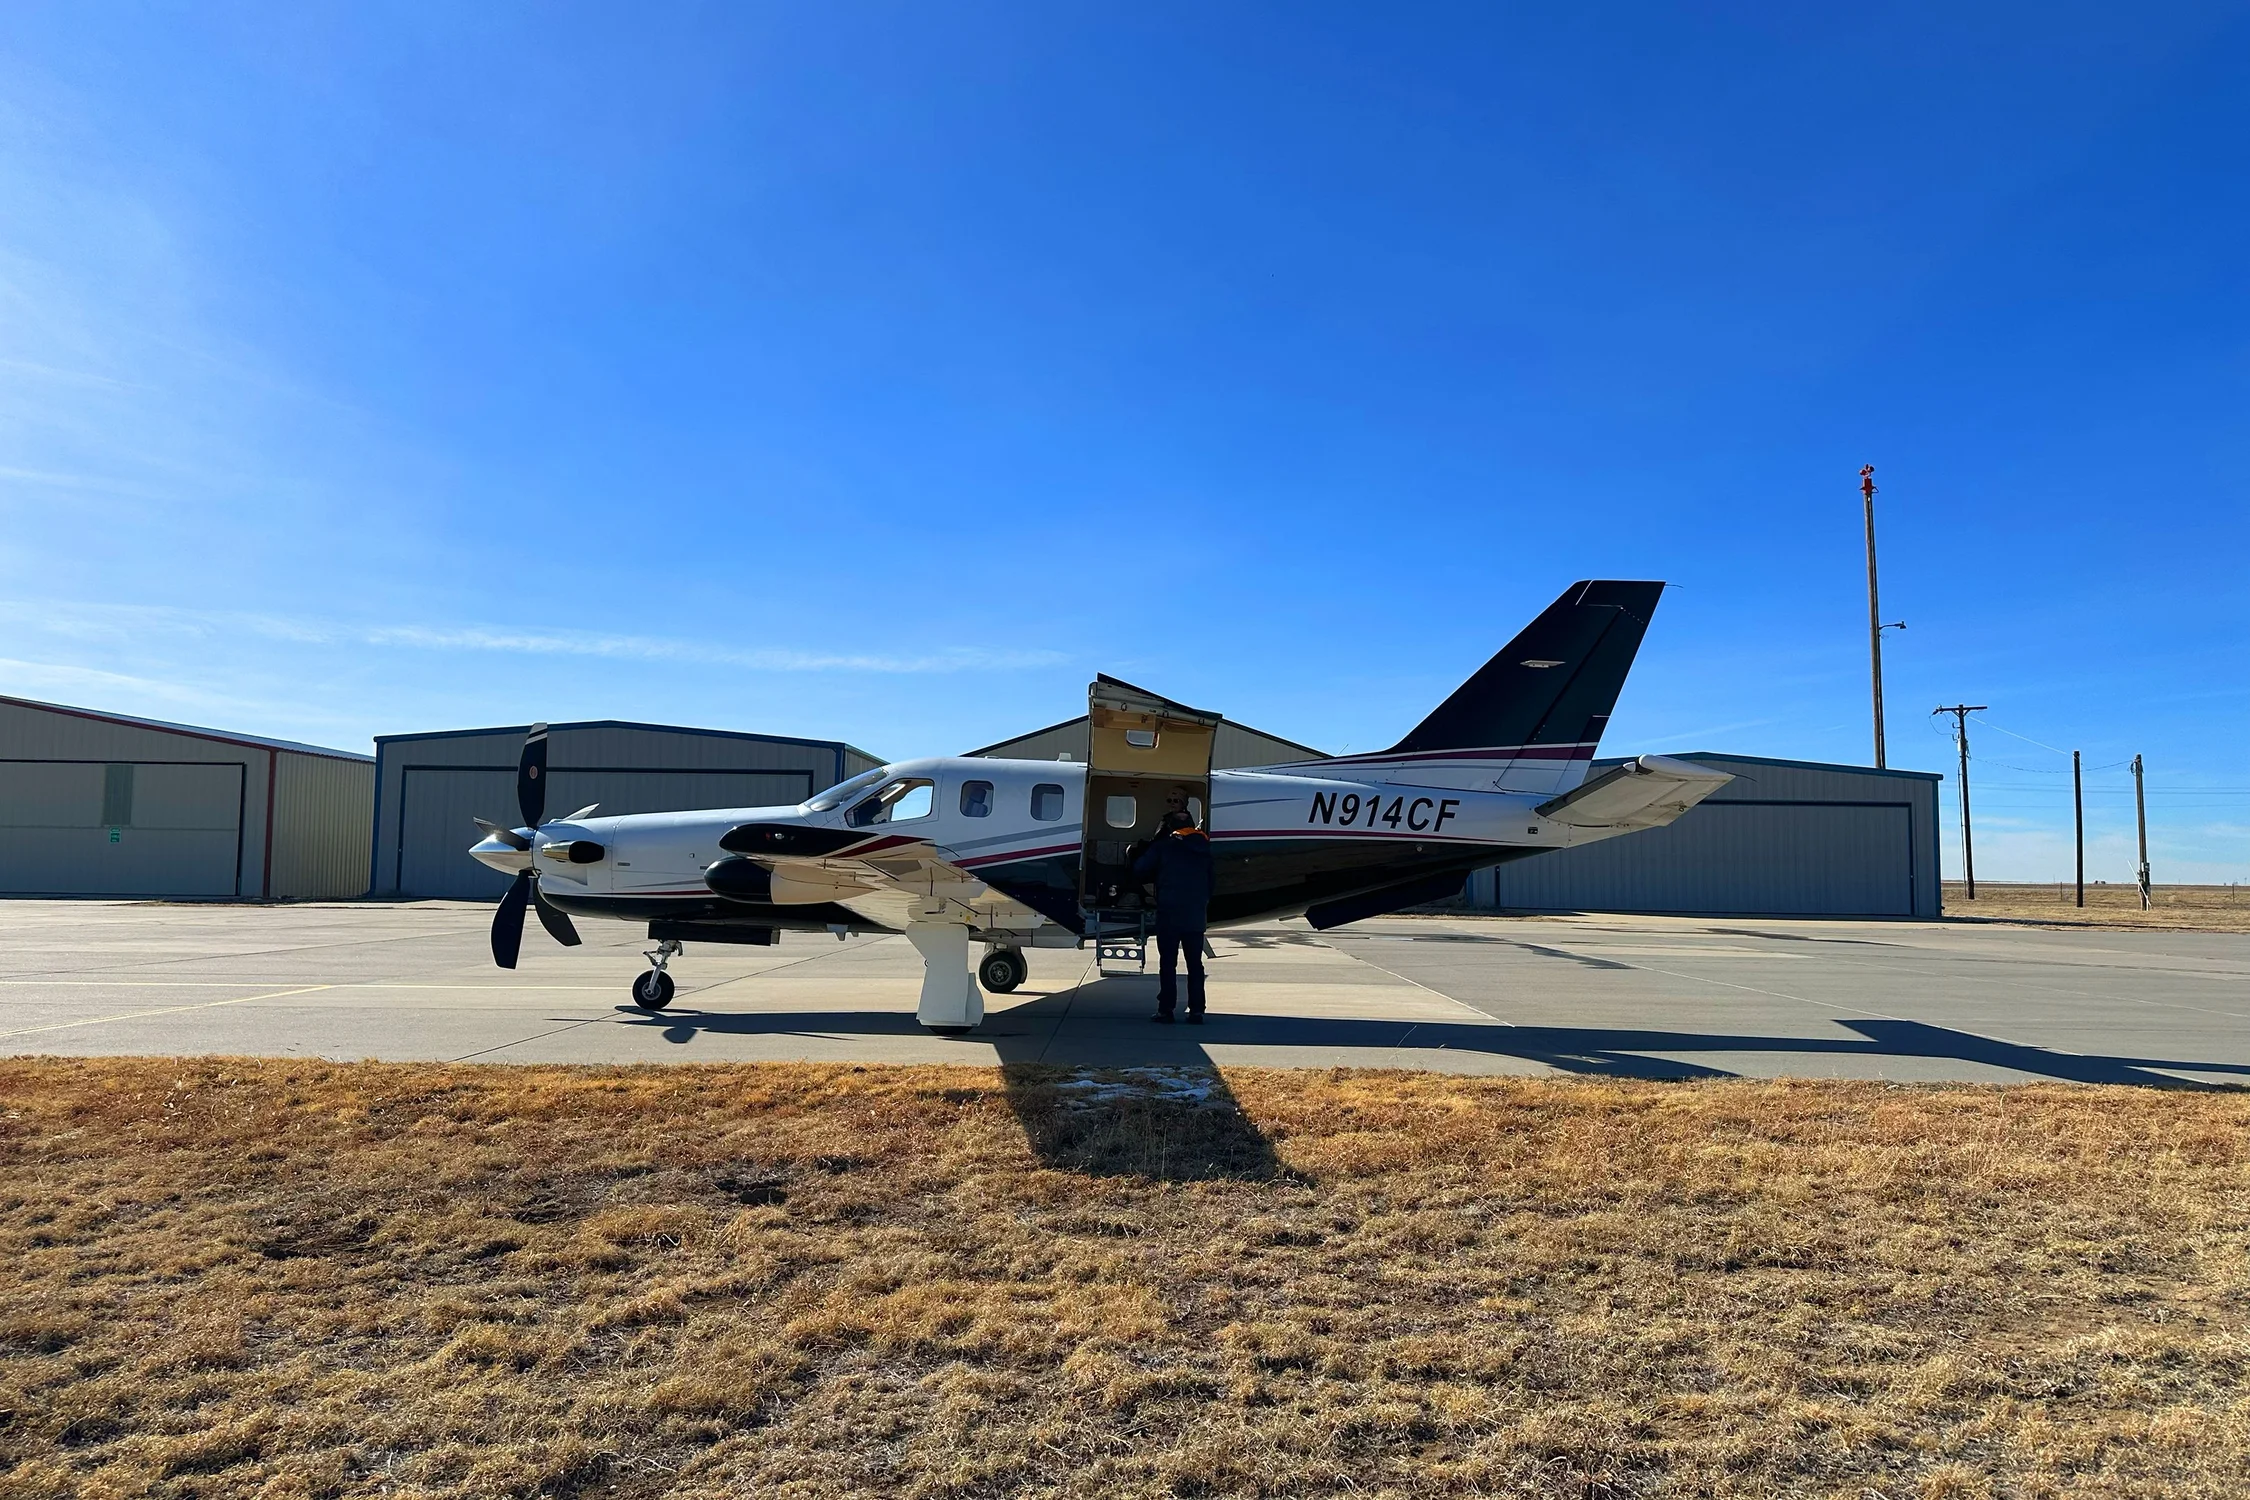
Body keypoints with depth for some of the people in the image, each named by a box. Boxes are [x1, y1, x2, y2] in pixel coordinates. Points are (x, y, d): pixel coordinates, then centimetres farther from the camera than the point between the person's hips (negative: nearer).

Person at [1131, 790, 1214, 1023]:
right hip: (1197, 915, 4)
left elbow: (1139, 869, 1)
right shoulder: (1204, 849, 13)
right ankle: (1196, 1011, 6)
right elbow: (1210, 882, 16)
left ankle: (1166, 1010, -1)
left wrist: (1156, 877, 20)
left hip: (1169, 913, -4)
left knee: (1168, 963, 1)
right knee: (1195, 964, 8)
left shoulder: (1163, 846, -1)